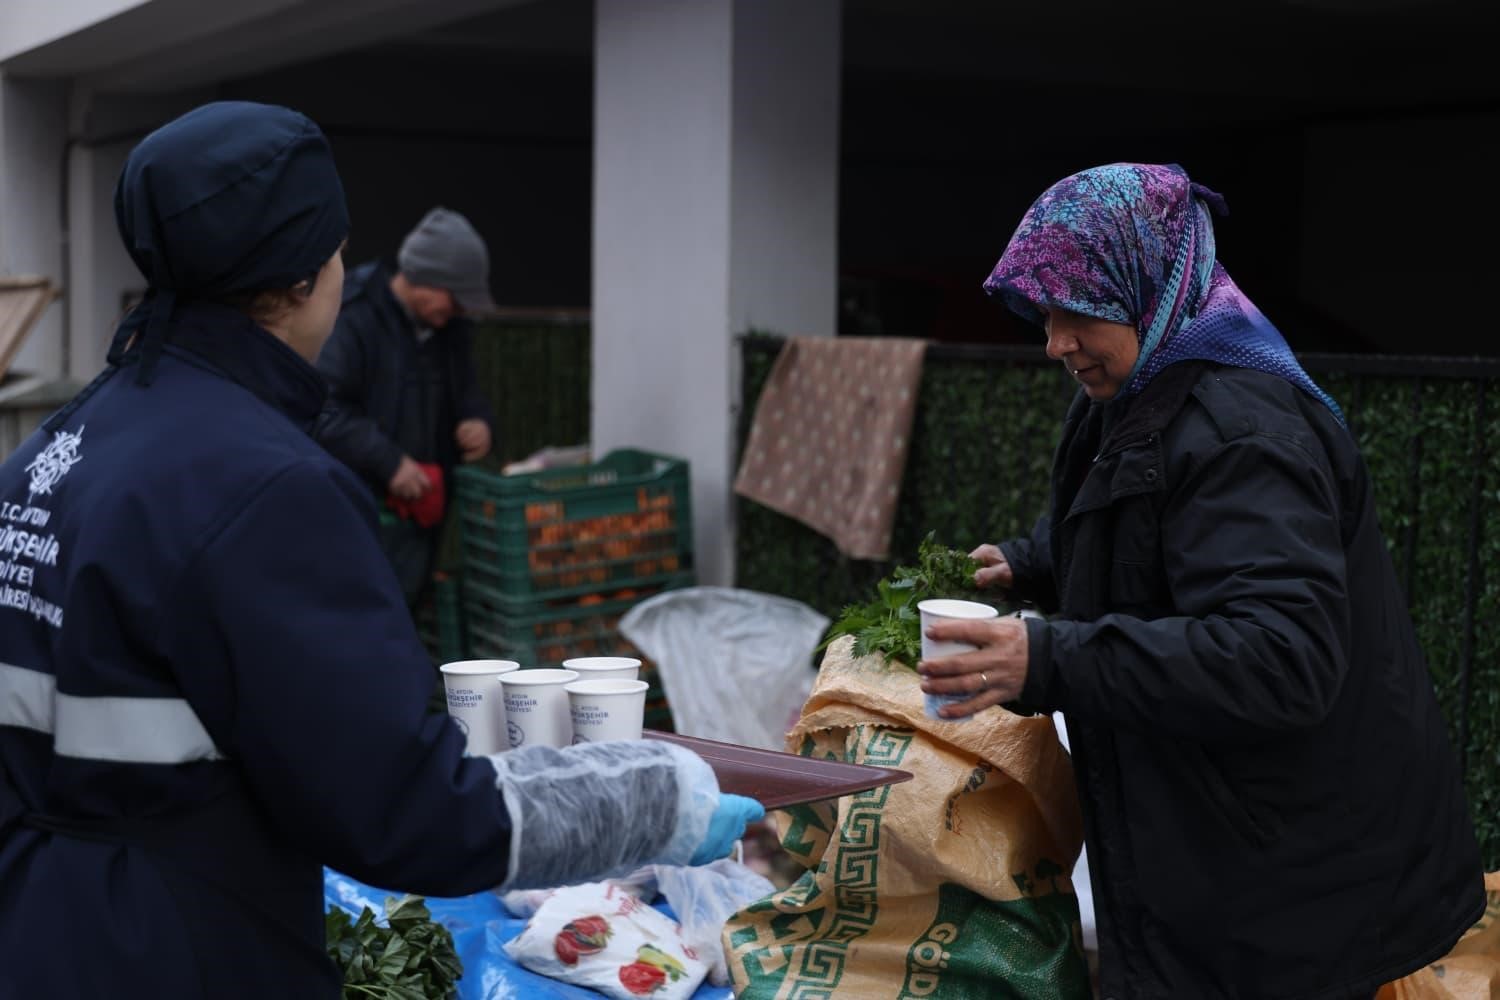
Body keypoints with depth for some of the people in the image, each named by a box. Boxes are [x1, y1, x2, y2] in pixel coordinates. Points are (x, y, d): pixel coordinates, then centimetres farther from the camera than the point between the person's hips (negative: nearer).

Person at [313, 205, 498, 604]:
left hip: (421, 512, 8)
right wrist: (389, 461, -26)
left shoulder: (451, 328, 11)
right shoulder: (353, 320, -15)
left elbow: (464, 392, 25)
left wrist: (478, 421, 2)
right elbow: (324, 411, -20)